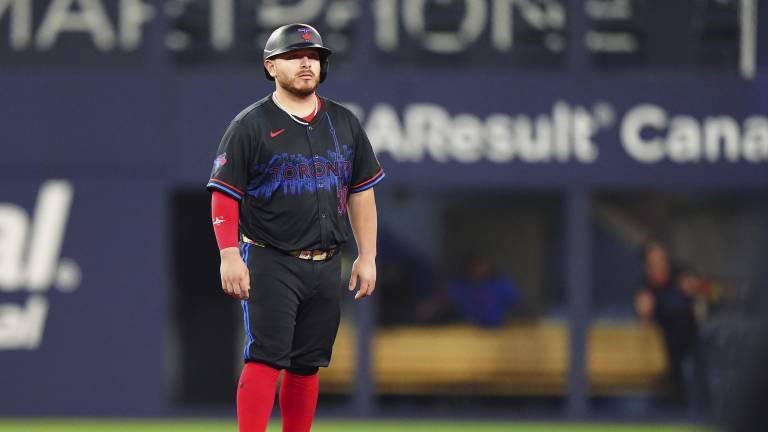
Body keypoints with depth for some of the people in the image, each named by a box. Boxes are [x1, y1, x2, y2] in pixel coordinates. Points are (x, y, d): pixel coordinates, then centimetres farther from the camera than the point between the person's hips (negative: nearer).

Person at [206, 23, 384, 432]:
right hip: (270, 263, -5)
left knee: (307, 365, 8)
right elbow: (224, 195, -6)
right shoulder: (251, 125, -2)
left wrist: (367, 257, 10)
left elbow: (361, 192, 17)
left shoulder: (343, 123, 13)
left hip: (326, 266, 5)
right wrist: (229, 255, -17)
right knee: (266, 359, -14)